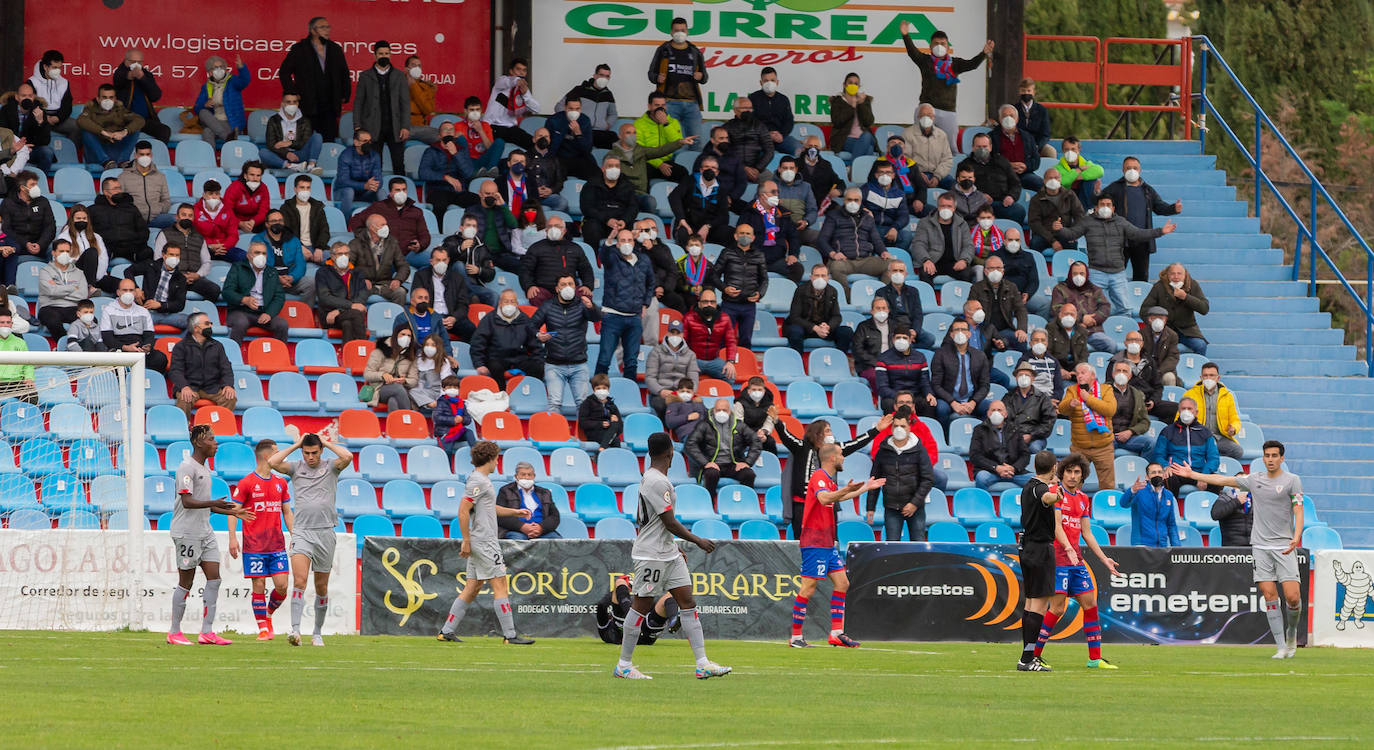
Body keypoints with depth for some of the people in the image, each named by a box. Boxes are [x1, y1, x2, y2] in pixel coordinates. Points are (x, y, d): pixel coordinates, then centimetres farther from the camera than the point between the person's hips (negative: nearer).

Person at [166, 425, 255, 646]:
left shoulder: (204, 468, 17)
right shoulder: (187, 467, -13)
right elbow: (187, 502, -21)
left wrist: (232, 512, 22)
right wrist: (213, 503, -32)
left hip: (205, 532, 9)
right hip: (187, 533, -9)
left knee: (214, 578, 0)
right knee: (186, 583, -3)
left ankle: (207, 632, 1)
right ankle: (174, 633, 7)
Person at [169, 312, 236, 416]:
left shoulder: (217, 346, 18)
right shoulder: (181, 346, 6)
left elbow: (226, 368, 11)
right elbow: (175, 371, -4)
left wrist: (228, 385, -11)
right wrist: (184, 387, -25)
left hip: (212, 388, 3)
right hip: (190, 387, -3)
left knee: (231, 397, -26)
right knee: (184, 400, -36)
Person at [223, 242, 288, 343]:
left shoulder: (272, 273, 20)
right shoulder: (238, 268, 11)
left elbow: (280, 297, 11)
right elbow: (227, 292, 0)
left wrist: (269, 313, -10)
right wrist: (245, 300, -20)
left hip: (264, 313, 3)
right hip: (241, 312, -3)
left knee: (282, 325, -24)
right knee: (241, 323, -37)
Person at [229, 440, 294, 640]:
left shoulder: (280, 483, 13)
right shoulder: (246, 483, -3)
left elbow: (287, 512, 20)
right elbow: (233, 511, -3)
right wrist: (233, 537, -13)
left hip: (277, 546, 4)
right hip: (254, 546, -4)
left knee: (282, 585, -4)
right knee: (259, 586, -4)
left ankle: (268, 614, 21)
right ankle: (263, 628, 4)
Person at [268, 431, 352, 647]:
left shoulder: (330, 467, 5)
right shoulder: (296, 468, 7)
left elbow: (347, 457, -14)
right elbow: (272, 462, -7)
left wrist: (327, 443, -1)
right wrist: (295, 445, 0)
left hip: (325, 532, 1)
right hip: (301, 532, -1)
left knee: (321, 587, 8)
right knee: (299, 581, -18)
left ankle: (317, 633, 20)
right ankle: (295, 630, -25)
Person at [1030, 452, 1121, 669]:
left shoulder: (1083, 499, 17)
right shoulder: (1055, 492, -5)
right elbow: (1056, 525, -15)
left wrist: (1104, 559, 17)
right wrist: (1068, 549, -29)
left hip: (1076, 560, 8)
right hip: (1058, 558, -8)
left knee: (1090, 605, 5)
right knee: (1058, 608, -12)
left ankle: (1095, 658, 10)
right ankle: (1034, 655, -5)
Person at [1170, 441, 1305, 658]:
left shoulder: (1292, 480, 1)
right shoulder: (1255, 479, 13)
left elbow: (1298, 512, -6)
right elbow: (1222, 480, 21)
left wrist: (1296, 538, -22)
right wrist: (1192, 474, 24)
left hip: (1285, 547, -3)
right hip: (1261, 546, 3)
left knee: (1293, 597, -11)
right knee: (1269, 596, -6)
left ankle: (1292, 633, 18)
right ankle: (1281, 647, -3)